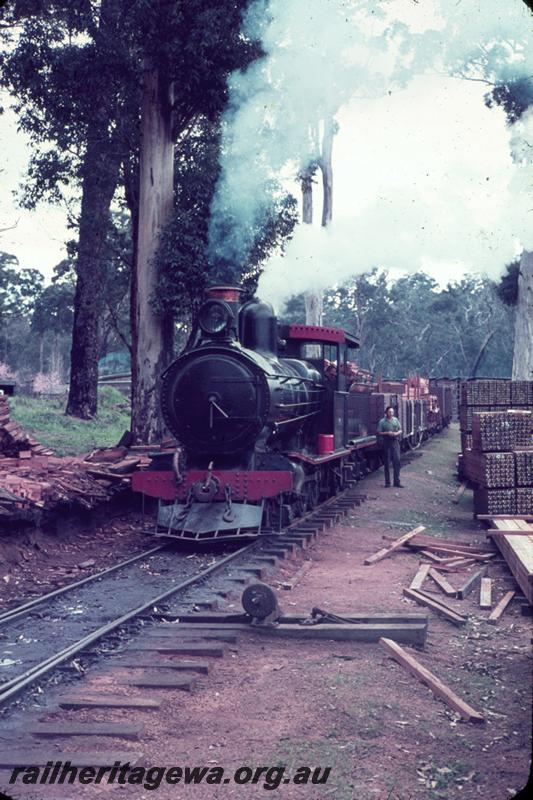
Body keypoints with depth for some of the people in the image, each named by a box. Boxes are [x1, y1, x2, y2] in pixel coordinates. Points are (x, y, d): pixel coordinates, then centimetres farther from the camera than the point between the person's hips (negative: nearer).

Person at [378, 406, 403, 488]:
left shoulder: (396, 420, 9)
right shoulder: (382, 421, 0)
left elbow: (400, 430, 12)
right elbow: (379, 432, -2)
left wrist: (396, 433, -9)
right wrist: (387, 433, -17)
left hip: (395, 442, 3)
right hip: (386, 443, -2)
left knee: (397, 461, -2)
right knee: (387, 463, 2)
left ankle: (397, 481, 4)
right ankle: (387, 482, 10)